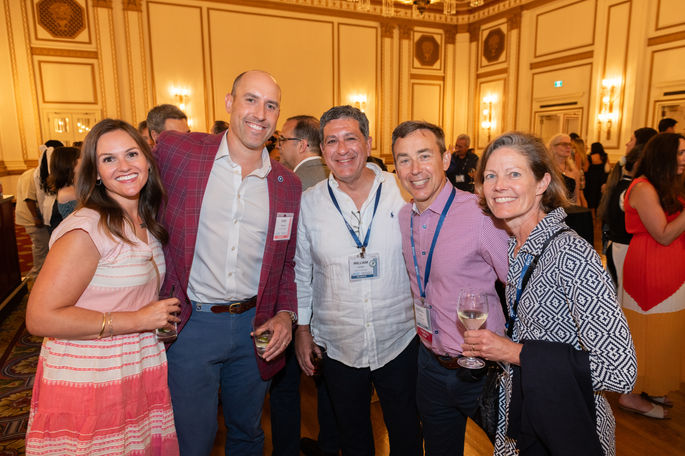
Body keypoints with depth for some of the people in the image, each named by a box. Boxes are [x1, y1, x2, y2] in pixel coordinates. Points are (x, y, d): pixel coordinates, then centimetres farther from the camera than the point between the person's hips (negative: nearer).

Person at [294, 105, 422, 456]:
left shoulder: (404, 193, -8)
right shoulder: (309, 203, -5)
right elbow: (300, 272, 4)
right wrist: (302, 328, 5)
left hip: (399, 341, 0)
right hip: (337, 345, 1)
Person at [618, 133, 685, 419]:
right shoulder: (644, 189, -17)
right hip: (650, 271, -9)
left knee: (661, 332, 16)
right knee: (648, 333, 0)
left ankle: (646, 387, 30)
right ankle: (631, 395, 14)